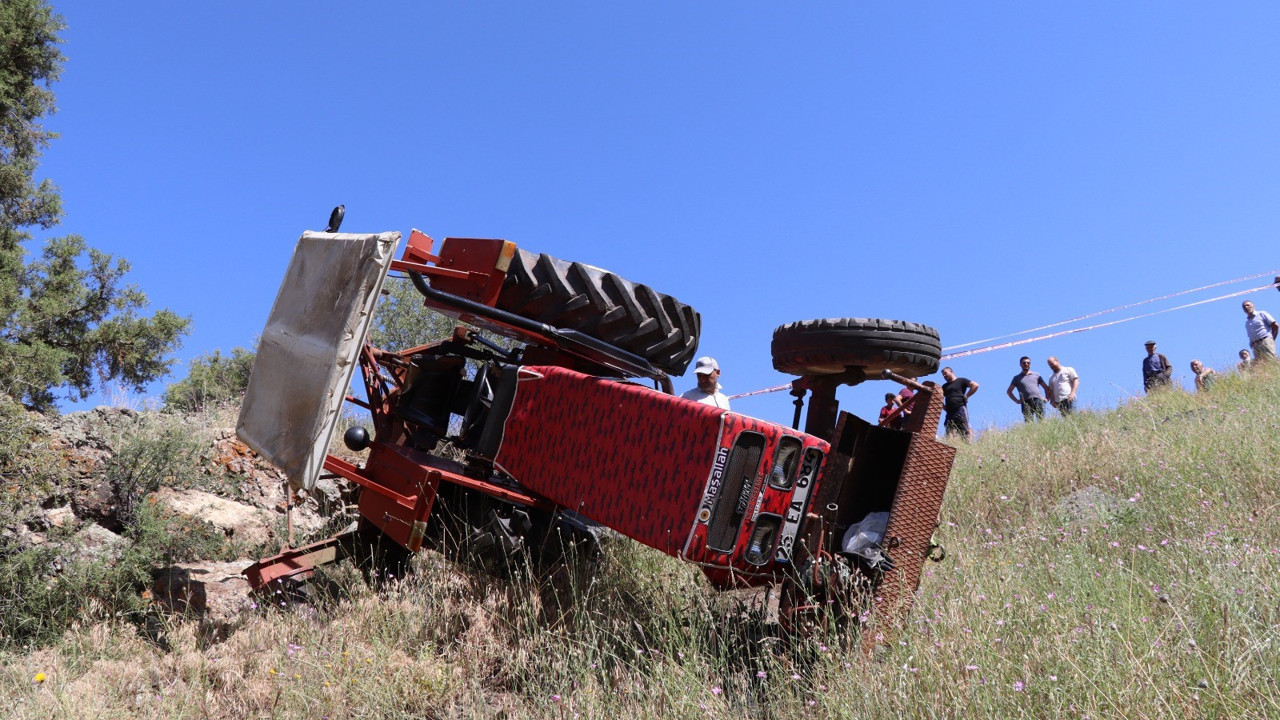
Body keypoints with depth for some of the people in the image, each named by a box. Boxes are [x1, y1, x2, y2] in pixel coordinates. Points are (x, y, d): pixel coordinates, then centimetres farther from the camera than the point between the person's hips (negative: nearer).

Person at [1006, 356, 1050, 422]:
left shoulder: (1036, 375, 22)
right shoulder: (1017, 378, 20)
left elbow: (1046, 388, 23)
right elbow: (1009, 391, 20)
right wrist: (1016, 400, 7)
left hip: (1038, 400, 1)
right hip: (1026, 402, -1)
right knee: (1029, 422, -11)